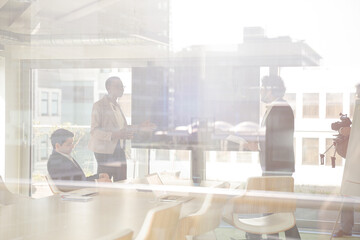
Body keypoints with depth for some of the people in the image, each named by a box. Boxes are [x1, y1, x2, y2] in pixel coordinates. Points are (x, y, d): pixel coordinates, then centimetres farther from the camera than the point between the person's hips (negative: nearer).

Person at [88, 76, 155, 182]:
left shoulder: (117, 106, 17)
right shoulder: (99, 105, -8)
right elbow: (94, 131, -16)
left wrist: (139, 127, 15)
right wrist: (114, 135, -29)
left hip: (119, 150, 8)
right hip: (105, 151, -8)